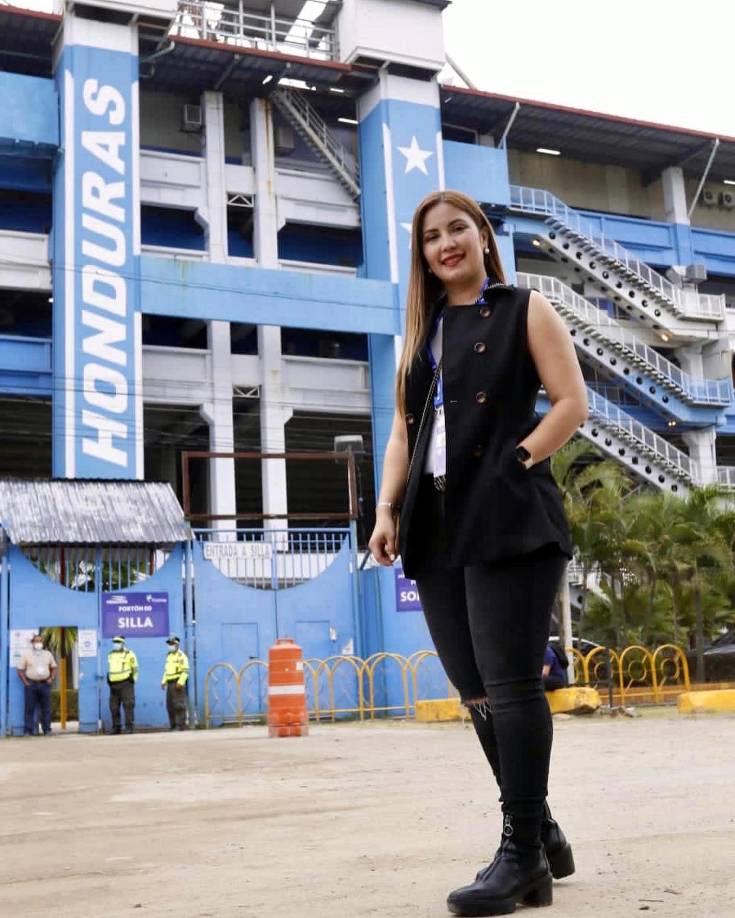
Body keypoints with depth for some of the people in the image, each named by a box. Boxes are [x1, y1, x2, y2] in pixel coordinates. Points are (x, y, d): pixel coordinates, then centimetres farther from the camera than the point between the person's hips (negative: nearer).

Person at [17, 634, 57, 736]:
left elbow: (53, 668, 17)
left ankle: (47, 730, 9)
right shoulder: (26, 654, 3)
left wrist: (51, 679, 2)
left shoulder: (48, 654, 12)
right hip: (31, 684, -2)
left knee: (46, 709, 3)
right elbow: (20, 670, 1)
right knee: (29, 708, -3)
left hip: (45, 684, 2)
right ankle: (28, 731, 1)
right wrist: (25, 682, -7)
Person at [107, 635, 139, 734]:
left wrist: (133, 680, -1)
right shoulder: (110, 655, 15)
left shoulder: (129, 654, -1)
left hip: (126, 683, -6)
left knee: (128, 706, -9)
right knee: (114, 707, 5)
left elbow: (135, 668, 3)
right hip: (113, 685, 6)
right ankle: (116, 727, 13)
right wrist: (109, 680, 18)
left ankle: (129, 727, -7)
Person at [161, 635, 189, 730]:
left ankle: (180, 726, -10)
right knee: (170, 706, 8)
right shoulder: (169, 655, 20)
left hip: (178, 683, -9)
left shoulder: (181, 656, -6)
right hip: (170, 683, 9)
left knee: (179, 705, -11)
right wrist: (164, 681, 14)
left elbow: (185, 671, -14)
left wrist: (180, 682, -22)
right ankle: (173, 726, 13)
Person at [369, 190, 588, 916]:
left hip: (508, 521, -6)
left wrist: (514, 463, -10)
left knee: (509, 684, -9)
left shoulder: (524, 310, 8)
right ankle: (542, 834, 19)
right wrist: (388, 509, 6)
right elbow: (403, 430, 18)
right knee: (476, 692, 6)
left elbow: (571, 402, -1)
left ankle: (522, 853, -1)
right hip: (437, 529, 6)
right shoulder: (422, 331, 22)